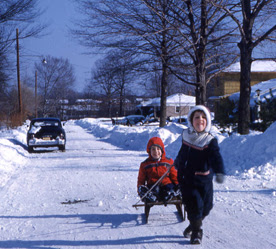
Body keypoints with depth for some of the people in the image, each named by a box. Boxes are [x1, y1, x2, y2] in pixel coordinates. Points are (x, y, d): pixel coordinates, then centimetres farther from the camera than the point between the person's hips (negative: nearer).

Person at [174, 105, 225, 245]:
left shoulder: (210, 140, -9)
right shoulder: (186, 135, 1)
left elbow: (216, 157, -24)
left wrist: (219, 172, -43)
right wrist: (177, 162, 41)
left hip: (204, 181, -1)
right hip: (186, 179, 1)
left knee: (206, 207, 6)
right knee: (194, 204, -11)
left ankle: (194, 225, 35)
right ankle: (196, 232, 7)